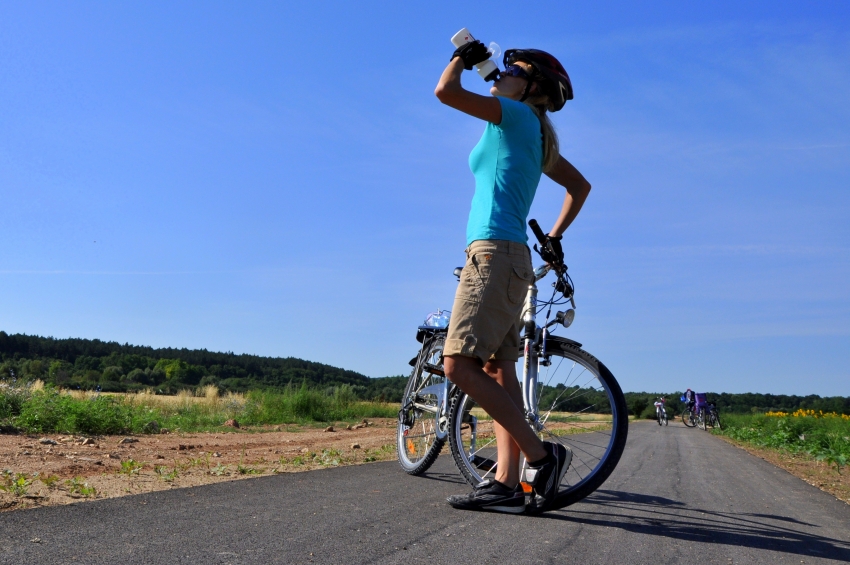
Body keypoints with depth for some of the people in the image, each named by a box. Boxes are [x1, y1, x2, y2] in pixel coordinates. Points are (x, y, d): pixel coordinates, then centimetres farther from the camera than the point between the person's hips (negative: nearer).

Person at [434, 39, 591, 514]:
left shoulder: (517, 116, -2)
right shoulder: (537, 137, 24)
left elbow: (446, 91, -9)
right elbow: (581, 186, 33)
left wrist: (462, 58, 10)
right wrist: (555, 236, 31)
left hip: (495, 252, -10)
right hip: (511, 257, 10)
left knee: (459, 365, -14)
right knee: (499, 372, 4)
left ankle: (541, 454, -10)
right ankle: (507, 484, 3)